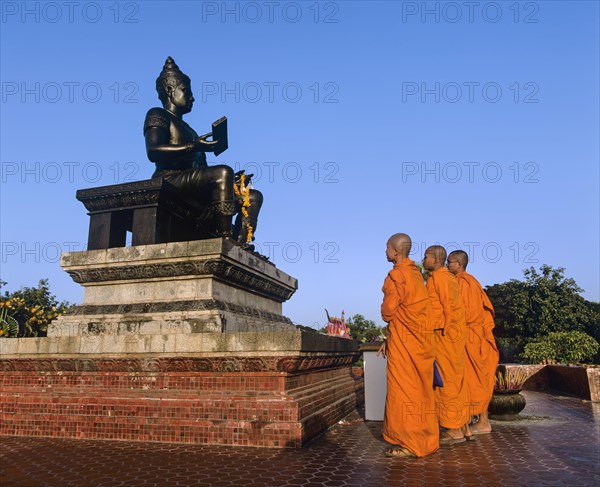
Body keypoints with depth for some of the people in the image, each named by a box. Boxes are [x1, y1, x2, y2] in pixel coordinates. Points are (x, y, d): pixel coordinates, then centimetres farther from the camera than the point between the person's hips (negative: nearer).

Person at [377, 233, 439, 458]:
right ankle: (424, 440, 22)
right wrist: (389, 340, 16)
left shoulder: (396, 275, -15)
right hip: (419, 339, 9)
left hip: (404, 341, -9)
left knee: (404, 389, -2)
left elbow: (388, 312, -13)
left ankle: (409, 444, 5)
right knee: (419, 389, 13)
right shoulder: (415, 273, 13)